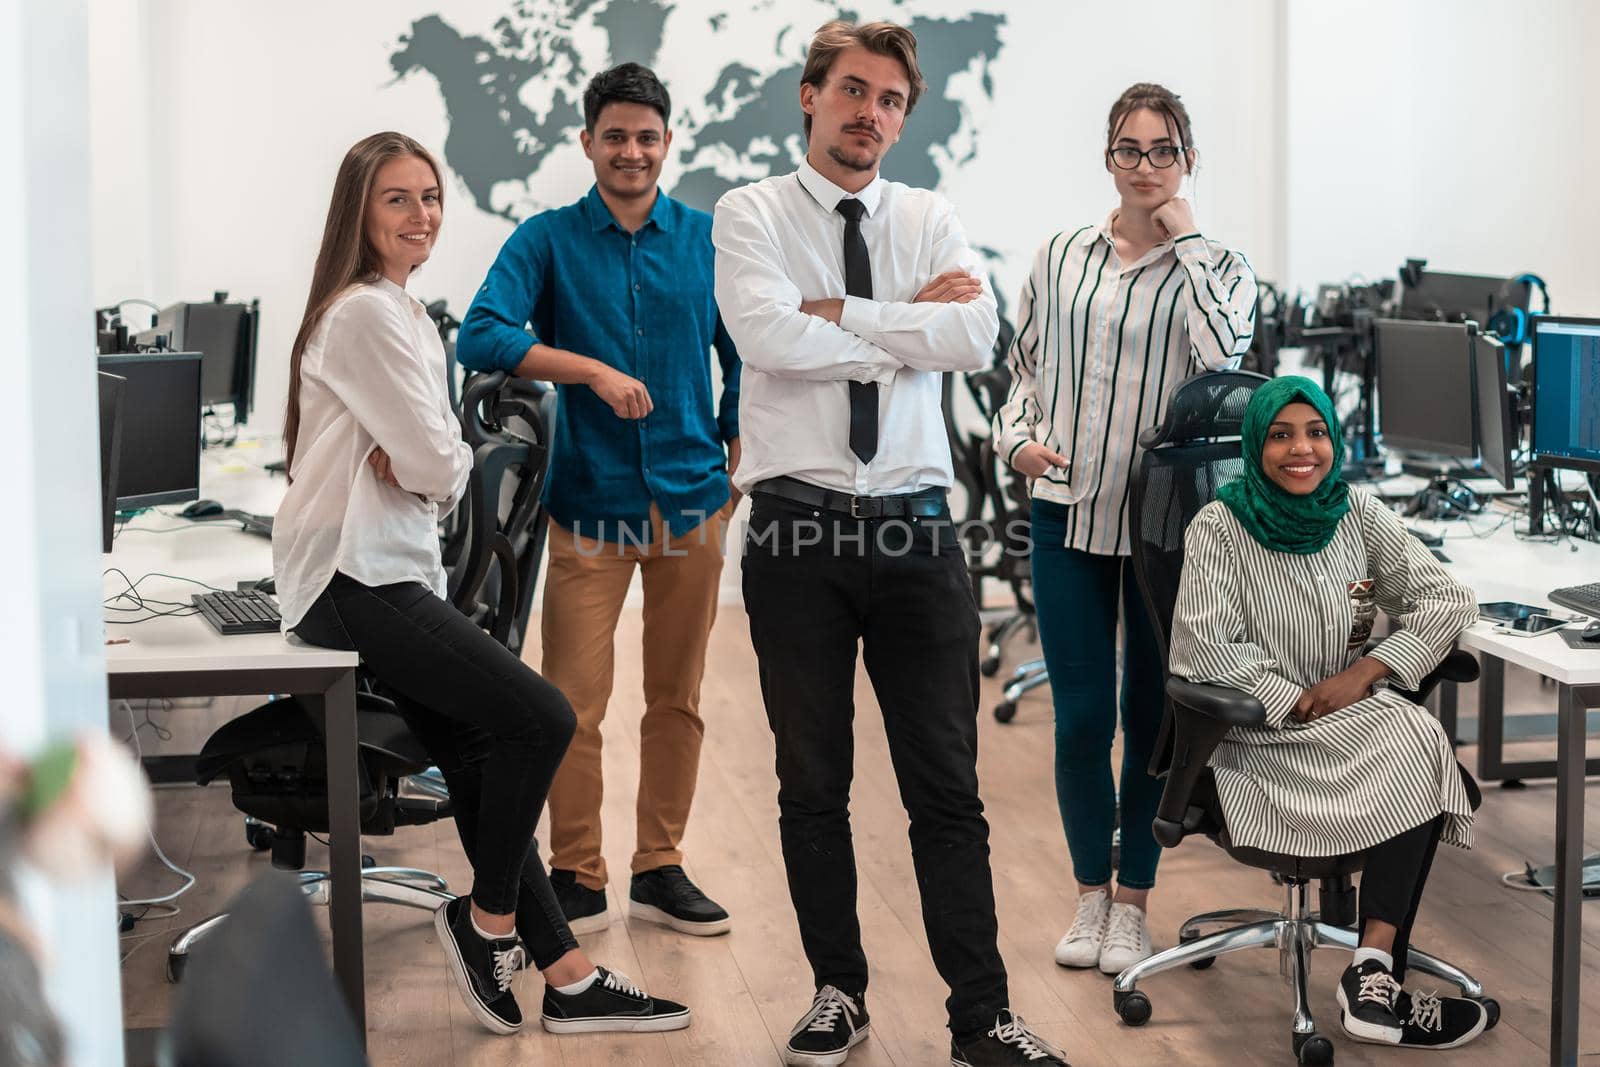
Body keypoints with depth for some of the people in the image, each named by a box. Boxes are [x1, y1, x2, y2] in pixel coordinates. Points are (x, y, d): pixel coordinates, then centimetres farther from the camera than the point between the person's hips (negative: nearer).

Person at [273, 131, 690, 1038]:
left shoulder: (405, 313, 18)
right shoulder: (364, 315, -14)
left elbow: (447, 465, 14)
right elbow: (436, 464, -17)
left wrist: (424, 461, -7)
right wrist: (429, 463, 3)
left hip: (397, 568, 10)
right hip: (355, 579, -10)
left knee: (480, 760, 7)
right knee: (541, 717, -17)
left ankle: (566, 975, 11)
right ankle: (490, 921, 1)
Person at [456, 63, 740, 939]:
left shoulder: (709, 240, 7)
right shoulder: (547, 240, 0)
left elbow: (743, 359, 15)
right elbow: (481, 337, -13)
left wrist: (736, 465, 6)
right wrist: (594, 371, -20)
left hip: (691, 500, 2)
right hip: (588, 501, -2)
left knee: (677, 698, 9)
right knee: (573, 701, -4)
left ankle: (659, 868, 21)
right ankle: (576, 874, 10)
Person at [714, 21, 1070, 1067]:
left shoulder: (930, 217, 9)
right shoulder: (752, 215, 2)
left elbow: (978, 334, -8)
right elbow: (769, 334, -17)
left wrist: (838, 312, -10)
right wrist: (911, 326, -9)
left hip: (916, 528, 2)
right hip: (798, 528, -1)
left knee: (948, 785, 3)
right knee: (813, 783, 10)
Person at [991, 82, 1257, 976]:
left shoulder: (1217, 266, 2)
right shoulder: (1061, 259, 8)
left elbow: (1223, 356, -18)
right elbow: (1023, 372, 15)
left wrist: (1184, 240, -12)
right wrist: (1019, 439, -4)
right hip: (1069, 514, 2)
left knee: (1152, 713, 6)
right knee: (1081, 716, 4)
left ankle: (1134, 902, 20)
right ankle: (1092, 894, 21)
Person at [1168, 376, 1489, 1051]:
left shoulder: (1359, 515, 7)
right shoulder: (1220, 527, -5)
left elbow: (1448, 601, 3)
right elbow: (1206, 646, -14)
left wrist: (1363, 673, -10)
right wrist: (1299, 702, -17)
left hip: (1356, 716, 5)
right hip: (1261, 738, -5)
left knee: (1421, 741, -30)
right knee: (1417, 748, -29)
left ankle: (1374, 979, -30)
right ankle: (1377, 979, -27)